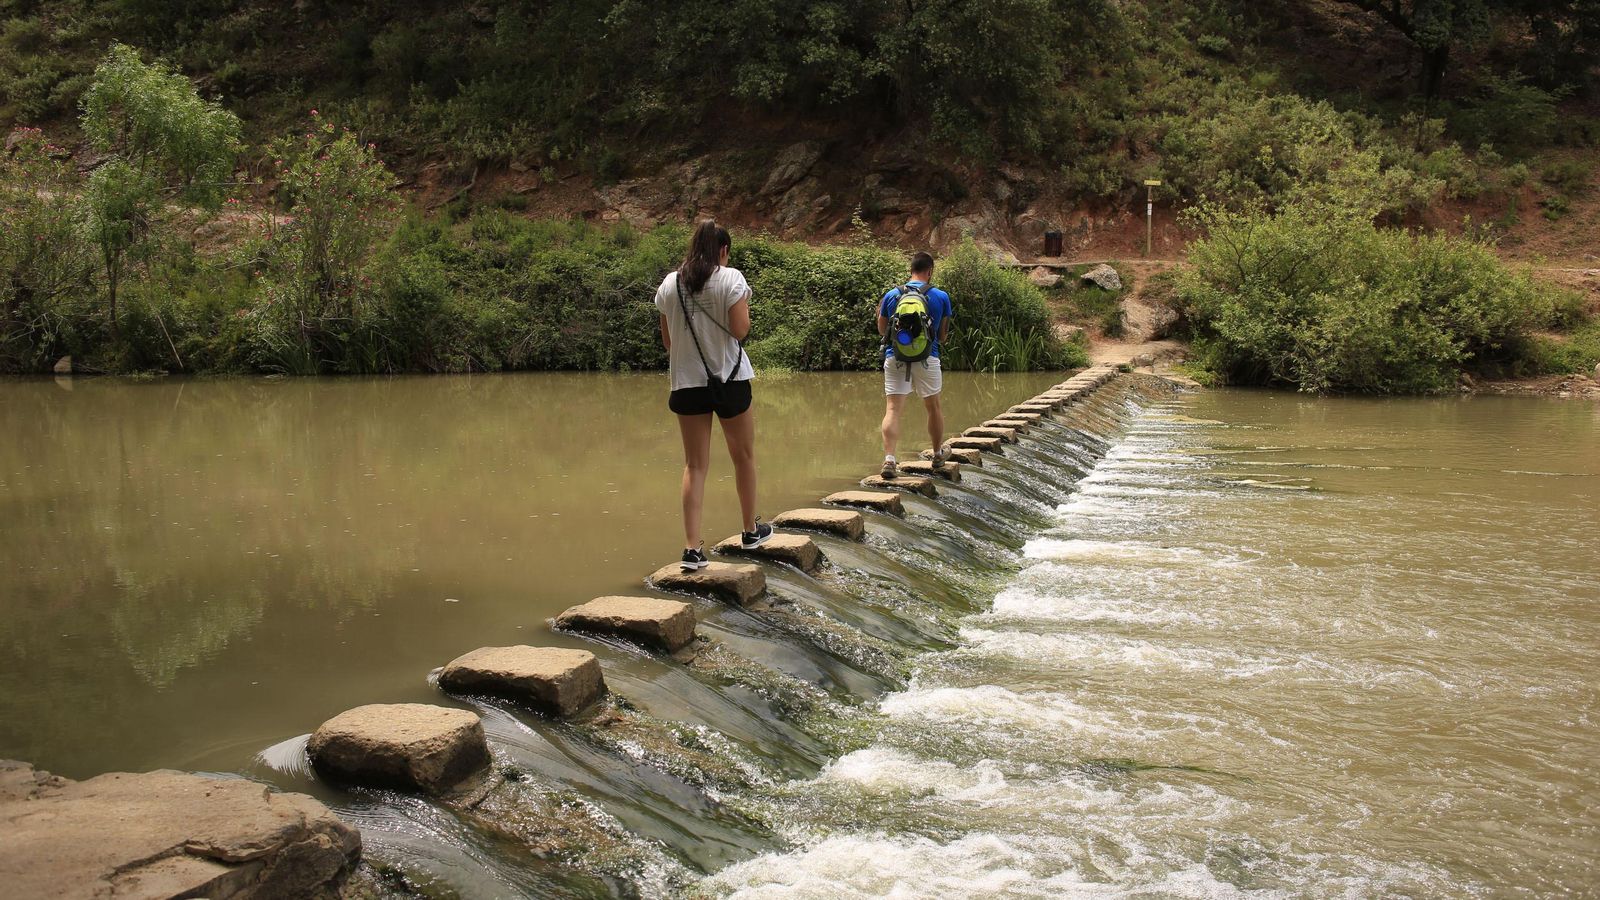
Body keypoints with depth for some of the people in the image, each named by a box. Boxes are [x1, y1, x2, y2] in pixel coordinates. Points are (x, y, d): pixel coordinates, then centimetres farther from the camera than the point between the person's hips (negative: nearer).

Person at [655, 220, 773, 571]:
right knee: (744, 456, 16)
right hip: (730, 379, -3)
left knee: (695, 465, 6)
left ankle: (692, 548, -3)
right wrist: (744, 304, 4)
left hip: (687, 381, 3)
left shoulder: (669, 284, 3)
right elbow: (740, 330, -13)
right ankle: (750, 531, 31)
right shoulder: (731, 279, -9)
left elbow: (667, 339, 7)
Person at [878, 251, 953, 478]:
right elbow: (942, 335, 6)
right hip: (927, 359, 0)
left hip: (895, 358, 0)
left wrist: (879, 312, 31)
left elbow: (882, 330, 13)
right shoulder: (940, 297, 0)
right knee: (933, 407, 19)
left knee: (892, 409, -2)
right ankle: (938, 454, 35)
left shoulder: (891, 295, 3)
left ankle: (889, 459, -18)